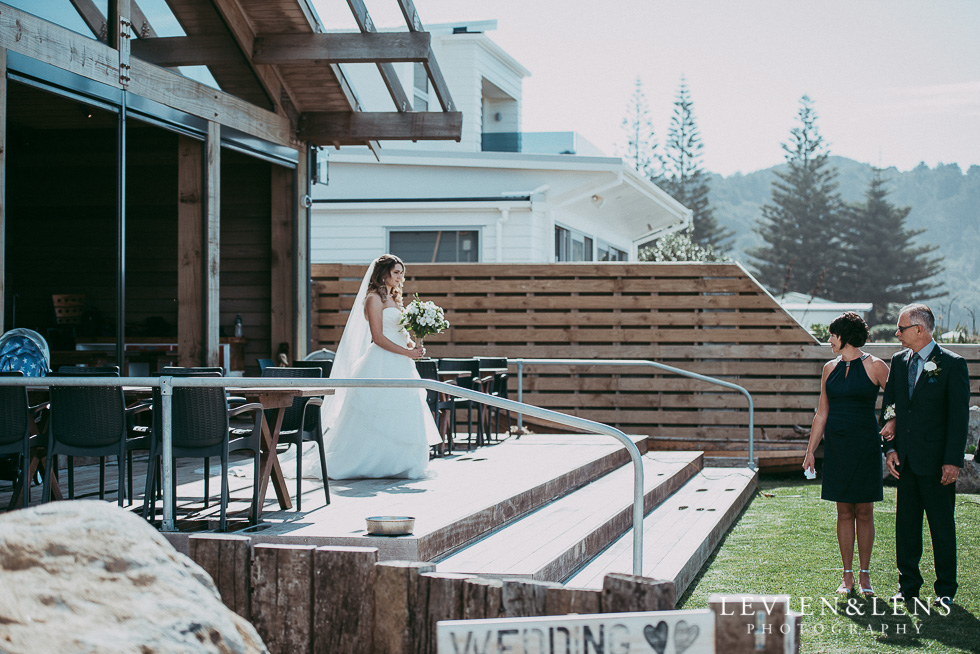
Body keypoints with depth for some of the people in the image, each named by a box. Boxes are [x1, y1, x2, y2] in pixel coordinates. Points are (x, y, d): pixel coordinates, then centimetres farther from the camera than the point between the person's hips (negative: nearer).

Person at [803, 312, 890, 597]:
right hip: (836, 445, 4)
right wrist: (810, 451, 12)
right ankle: (847, 576, 11)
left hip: (865, 445, -4)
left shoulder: (874, 366, -4)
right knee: (844, 512, 6)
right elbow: (821, 413, 14)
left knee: (864, 512, 2)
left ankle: (864, 574, 11)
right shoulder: (830, 368, 10)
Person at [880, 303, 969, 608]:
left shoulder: (953, 364, -7)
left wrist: (953, 461, -13)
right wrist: (890, 447, 2)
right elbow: (889, 407, 14)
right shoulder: (899, 361, 10)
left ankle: (946, 590, 14)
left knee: (942, 526, 3)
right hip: (906, 458, 5)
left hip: (936, 461, -5)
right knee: (906, 524, 10)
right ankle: (908, 585, 20)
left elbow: (960, 416, -9)